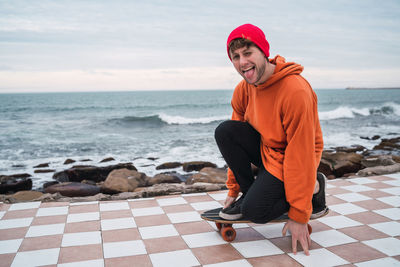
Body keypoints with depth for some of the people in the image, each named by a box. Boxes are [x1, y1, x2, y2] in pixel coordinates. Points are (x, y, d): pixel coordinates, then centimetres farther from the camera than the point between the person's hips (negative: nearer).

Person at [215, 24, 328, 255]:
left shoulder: (296, 90, -29)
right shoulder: (244, 90, -5)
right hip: (264, 148, 7)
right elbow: (235, 141, 4)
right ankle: (250, 193, 0)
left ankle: (314, 187, 4)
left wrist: (299, 216, -23)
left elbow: (301, 154, -27)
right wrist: (233, 189, 7)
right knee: (224, 132, -16)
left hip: (288, 160, -6)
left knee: (254, 212, -21)